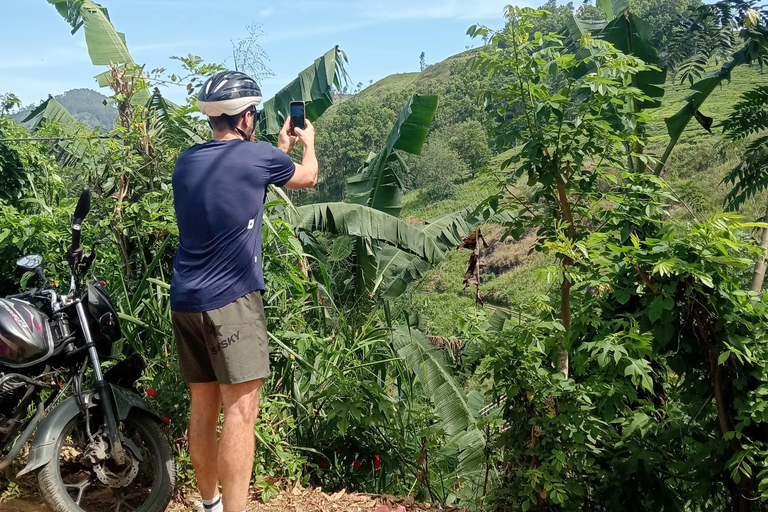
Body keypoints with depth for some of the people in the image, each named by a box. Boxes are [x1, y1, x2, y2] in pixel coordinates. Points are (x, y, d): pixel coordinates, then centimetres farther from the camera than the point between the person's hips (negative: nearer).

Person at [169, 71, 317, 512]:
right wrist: (308, 142, 34)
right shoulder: (258, 156, -6)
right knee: (241, 410, -6)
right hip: (231, 299, -7)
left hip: (186, 301, 7)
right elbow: (308, 177, 14)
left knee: (204, 408, 14)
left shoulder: (187, 160, 11)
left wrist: (281, 149, 37)